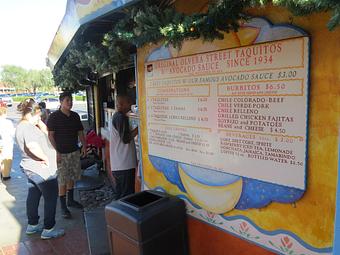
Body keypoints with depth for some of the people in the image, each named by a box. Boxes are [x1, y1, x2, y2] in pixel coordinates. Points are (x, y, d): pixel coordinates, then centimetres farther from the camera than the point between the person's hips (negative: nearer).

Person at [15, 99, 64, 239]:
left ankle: (32, 225, 33)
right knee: (51, 197, 0)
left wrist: (39, 121, 2)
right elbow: (32, 146, -39)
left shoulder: (25, 126, 10)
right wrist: (45, 158, -26)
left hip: (32, 168, 11)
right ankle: (48, 229, 8)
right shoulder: (27, 128, -23)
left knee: (33, 196, 19)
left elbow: (45, 132, 16)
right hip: (41, 169, -11)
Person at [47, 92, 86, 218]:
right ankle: (63, 207, 9)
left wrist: (84, 146, 0)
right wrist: (56, 152, -17)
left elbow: (80, 132, 12)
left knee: (72, 177, 16)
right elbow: (50, 135, -11)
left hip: (74, 151, 6)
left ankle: (70, 200, 33)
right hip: (61, 153, -6)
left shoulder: (75, 116, 7)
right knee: (62, 180, -2)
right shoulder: (54, 117, -10)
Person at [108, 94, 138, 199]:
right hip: (125, 164, -10)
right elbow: (126, 139, -20)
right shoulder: (121, 117, -15)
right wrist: (137, 129, -14)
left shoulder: (116, 116, 16)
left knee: (120, 193, 18)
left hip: (118, 164, 10)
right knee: (127, 195, -3)